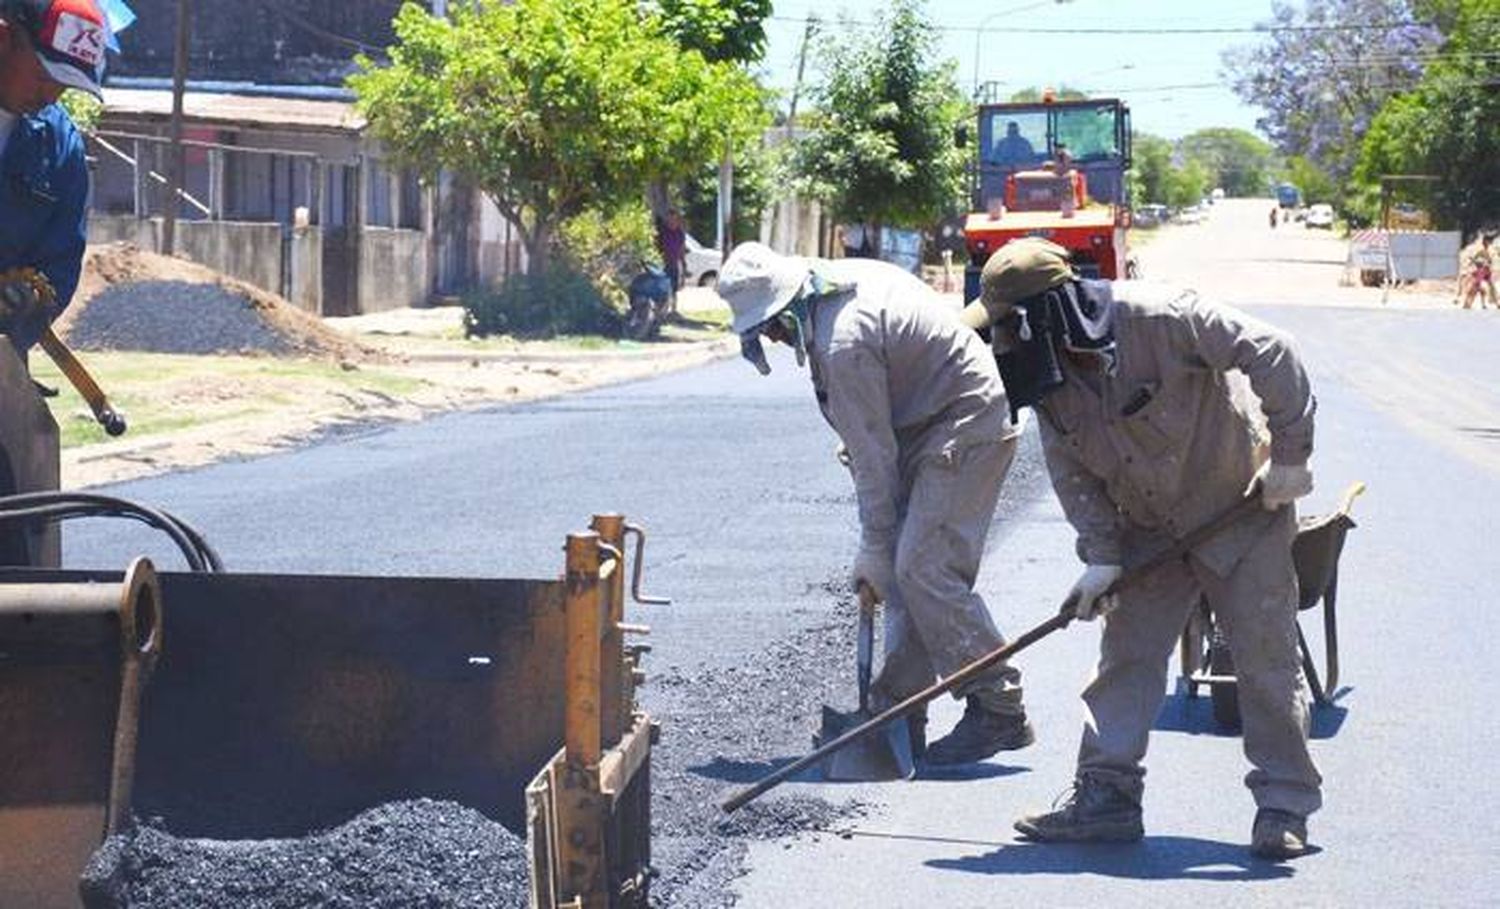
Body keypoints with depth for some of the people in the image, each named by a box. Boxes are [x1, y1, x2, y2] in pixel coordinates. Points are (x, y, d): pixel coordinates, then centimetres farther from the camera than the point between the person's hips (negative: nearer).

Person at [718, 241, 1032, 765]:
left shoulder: (844, 344, -23)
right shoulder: (844, 281, 5)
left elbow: (873, 457, -19)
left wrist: (874, 552, -12)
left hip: (964, 429, -10)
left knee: (925, 569, -16)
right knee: (910, 569, 7)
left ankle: (998, 709, -13)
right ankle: (898, 708, 9)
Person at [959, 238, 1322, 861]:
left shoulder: (1157, 317, -28)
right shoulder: (1050, 379, -7)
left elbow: (1269, 353, -27)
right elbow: (1072, 472, 0)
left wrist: (1290, 454, -24)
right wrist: (1100, 555, -10)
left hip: (1242, 508, -6)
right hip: (1149, 528, 6)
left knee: (1266, 654, -4)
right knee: (1127, 653, 1)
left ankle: (1284, 804, 3)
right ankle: (1106, 794, 4)